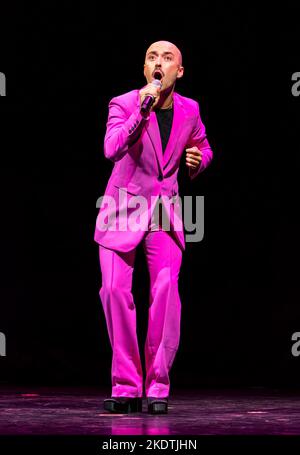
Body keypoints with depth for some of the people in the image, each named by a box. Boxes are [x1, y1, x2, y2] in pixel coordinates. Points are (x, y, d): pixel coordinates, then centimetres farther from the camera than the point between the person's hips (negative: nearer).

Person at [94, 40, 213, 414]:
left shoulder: (189, 110, 2)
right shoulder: (123, 105, -9)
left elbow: (202, 147, 21)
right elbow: (111, 149, -28)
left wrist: (198, 160, -2)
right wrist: (142, 111, -36)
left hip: (164, 209, 2)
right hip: (123, 208, -2)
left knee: (166, 290, -13)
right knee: (115, 290, -9)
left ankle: (157, 388, -5)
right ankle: (126, 387, 1)